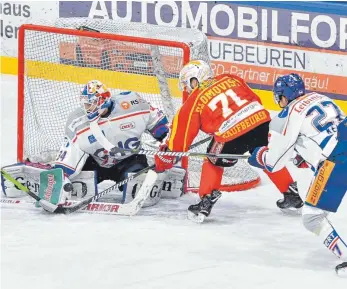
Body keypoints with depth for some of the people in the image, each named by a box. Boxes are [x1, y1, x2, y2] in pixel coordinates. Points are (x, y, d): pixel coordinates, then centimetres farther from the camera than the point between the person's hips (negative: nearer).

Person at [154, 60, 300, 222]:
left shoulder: (194, 100, 11)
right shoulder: (230, 79, 22)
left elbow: (183, 131, 12)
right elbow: (255, 100, 26)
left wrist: (167, 156, 22)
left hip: (232, 135, -4)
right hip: (259, 119, 4)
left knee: (214, 163, 20)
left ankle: (206, 203, 10)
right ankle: (291, 194, 33)